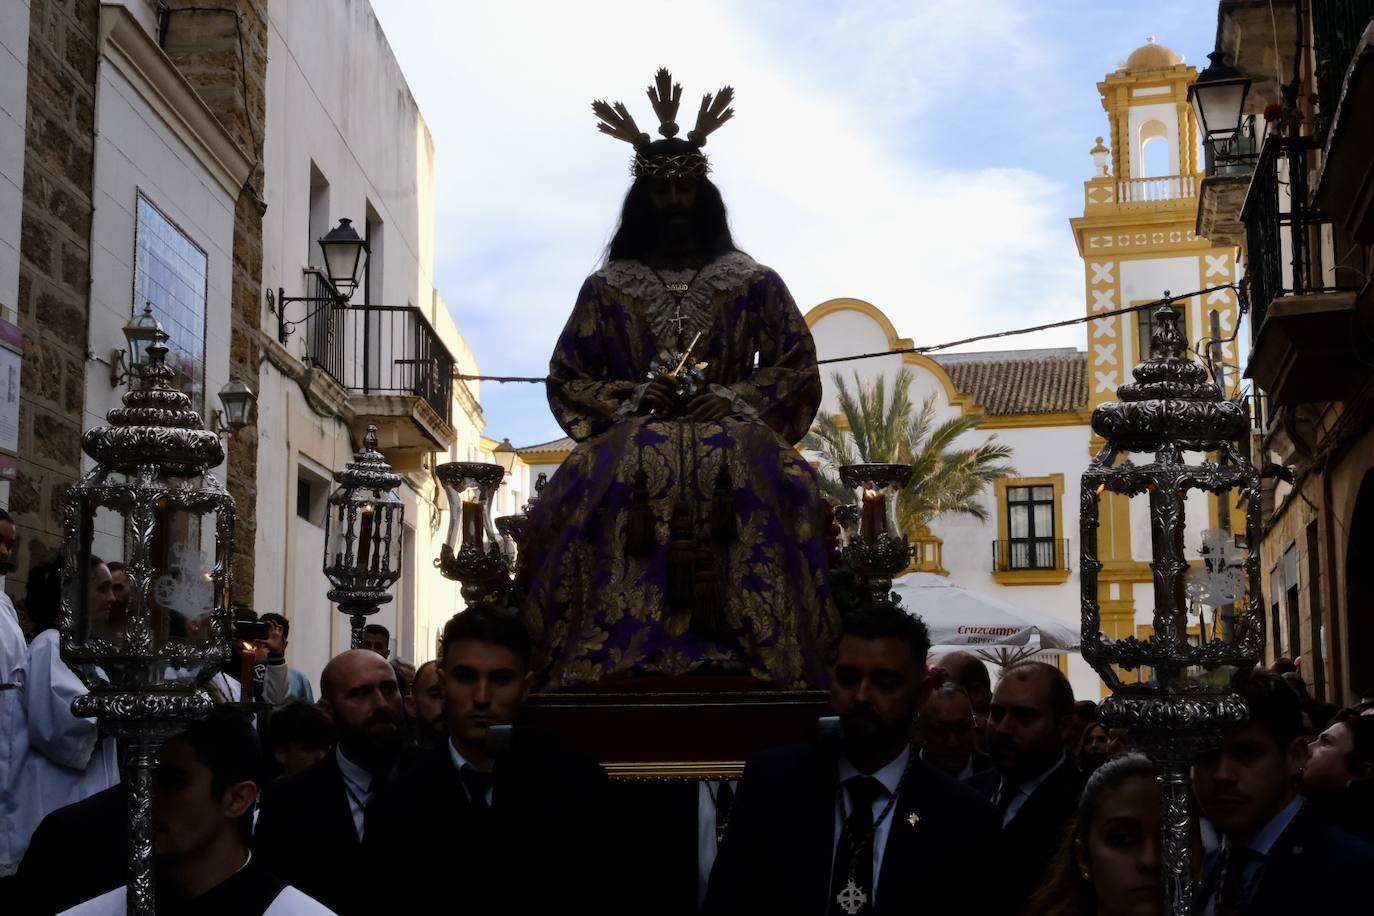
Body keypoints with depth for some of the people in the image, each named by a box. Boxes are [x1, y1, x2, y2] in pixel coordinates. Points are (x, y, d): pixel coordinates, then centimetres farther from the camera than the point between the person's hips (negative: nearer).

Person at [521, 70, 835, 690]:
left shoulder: (752, 283, 15)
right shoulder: (607, 288, 16)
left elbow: (798, 367, 8)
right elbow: (566, 378, 12)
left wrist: (733, 400, -7)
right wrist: (628, 399, -6)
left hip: (734, 437, 0)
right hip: (631, 440, 1)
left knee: (776, 487, -30)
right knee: (586, 495, -29)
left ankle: (757, 651, -32)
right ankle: (611, 653, -32)